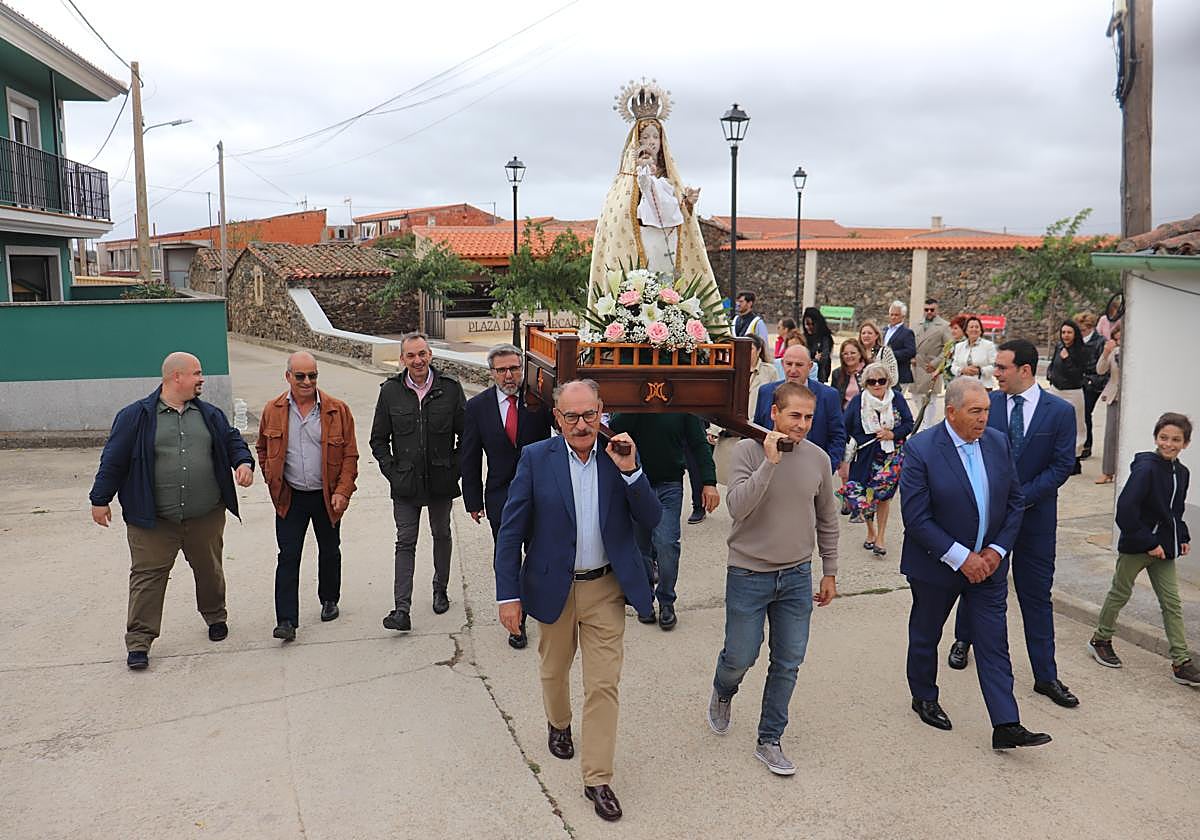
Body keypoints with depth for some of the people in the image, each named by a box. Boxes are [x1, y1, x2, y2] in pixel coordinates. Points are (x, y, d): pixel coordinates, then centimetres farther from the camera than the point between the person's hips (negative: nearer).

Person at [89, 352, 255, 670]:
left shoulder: (210, 415, 9)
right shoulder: (136, 416, -3)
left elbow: (232, 441, 14)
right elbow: (114, 460, 0)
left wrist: (244, 462, -7)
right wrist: (100, 500, 1)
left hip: (206, 517, 4)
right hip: (152, 521, -3)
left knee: (209, 570, 15)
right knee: (148, 576, 0)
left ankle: (216, 617, 37)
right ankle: (139, 641, 10)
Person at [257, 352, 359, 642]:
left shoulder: (337, 410, -5)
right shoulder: (273, 411, -1)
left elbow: (350, 455, -3)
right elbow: (263, 449, 13)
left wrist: (342, 491, -10)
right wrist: (273, 482, 5)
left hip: (327, 496, 0)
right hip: (290, 497, 0)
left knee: (329, 551, 15)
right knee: (288, 556, -4)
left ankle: (329, 600, 36)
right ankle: (286, 620, -1)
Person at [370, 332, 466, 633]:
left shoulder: (450, 388, -5)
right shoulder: (390, 391, -3)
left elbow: (465, 434, 2)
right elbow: (379, 439, 6)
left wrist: (454, 469, -3)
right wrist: (392, 472, -2)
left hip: (441, 481, 1)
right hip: (405, 483, 0)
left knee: (442, 535, 16)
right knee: (405, 542, -2)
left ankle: (440, 590, 36)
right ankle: (402, 609, -4)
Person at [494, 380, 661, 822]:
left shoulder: (620, 456, -5)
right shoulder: (536, 458, -9)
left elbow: (651, 519, -7)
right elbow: (511, 530, -8)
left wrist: (630, 471, -21)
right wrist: (508, 594, -11)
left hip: (606, 590, 0)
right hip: (554, 587, 0)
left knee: (604, 685, 1)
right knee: (554, 670, 23)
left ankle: (597, 778, 16)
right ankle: (558, 724, 53)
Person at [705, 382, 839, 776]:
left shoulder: (818, 459, -1)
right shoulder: (749, 451, -12)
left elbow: (827, 521, 10)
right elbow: (737, 507, -25)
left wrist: (830, 573, 14)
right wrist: (770, 462, -29)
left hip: (797, 577, 3)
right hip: (748, 575, -3)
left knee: (788, 663, 8)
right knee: (740, 657, 6)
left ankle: (769, 741, 26)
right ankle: (722, 694, 41)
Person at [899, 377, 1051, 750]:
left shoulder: (999, 443, -2)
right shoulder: (921, 449, -18)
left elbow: (1015, 502, 4)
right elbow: (915, 518, -20)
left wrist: (997, 550, -7)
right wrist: (961, 558, -20)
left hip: (988, 564, 4)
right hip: (936, 565, -3)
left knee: (994, 645, 2)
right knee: (925, 635, 16)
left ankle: (1006, 726, 7)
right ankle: (924, 697, 38)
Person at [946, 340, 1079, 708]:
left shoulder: (1060, 411, -6)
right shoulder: (987, 403, -2)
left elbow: (1062, 466, -7)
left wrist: (1020, 495, -15)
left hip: (1035, 515, -1)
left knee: (1037, 596, 5)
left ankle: (1046, 677, 14)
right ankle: (963, 640, 42)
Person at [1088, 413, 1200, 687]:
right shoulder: (1146, 468, -19)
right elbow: (1126, 510, -25)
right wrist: (1148, 543, -21)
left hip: (1163, 547, 7)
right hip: (1135, 546, -6)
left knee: (1172, 603, 6)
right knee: (1120, 593, 10)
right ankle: (1101, 639, 29)